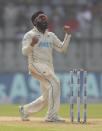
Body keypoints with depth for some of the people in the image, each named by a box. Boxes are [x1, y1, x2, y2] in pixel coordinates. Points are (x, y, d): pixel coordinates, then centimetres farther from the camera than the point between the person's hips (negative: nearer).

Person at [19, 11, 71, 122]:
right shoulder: (30, 35, 2)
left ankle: (25, 110, 28)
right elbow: (25, 52, -10)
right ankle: (51, 115, -28)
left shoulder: (51, 35, 20)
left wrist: (68, 35, 1)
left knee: (46, 98, 8)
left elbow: (62, 49, 12)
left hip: (48, 68, 7)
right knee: (54, 82, -27)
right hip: (36, 65, -7)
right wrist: (32, 44, -31)